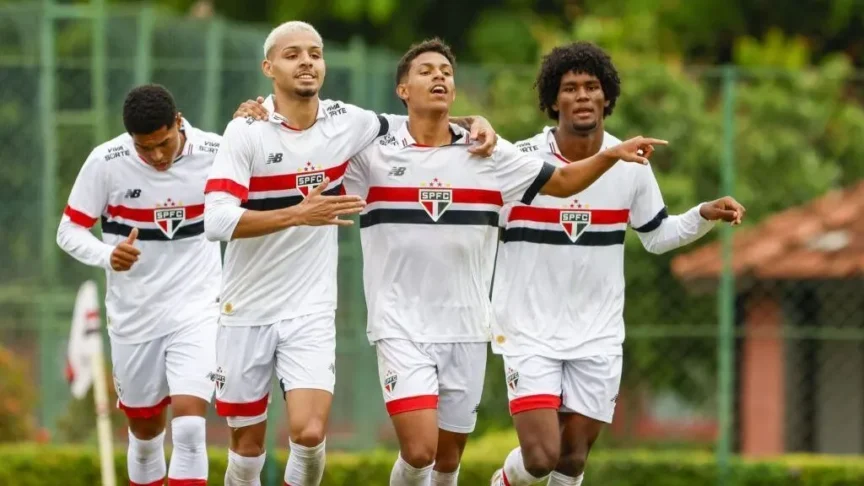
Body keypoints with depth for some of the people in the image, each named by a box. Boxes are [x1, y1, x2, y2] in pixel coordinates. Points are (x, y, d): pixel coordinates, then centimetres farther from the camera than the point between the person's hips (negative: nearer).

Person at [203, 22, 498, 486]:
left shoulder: (346, 122, 0)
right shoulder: (247, 132, -10)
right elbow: (216, 221, -20)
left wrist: (472, 123, 4)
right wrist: (299, 214, -26)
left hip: (311, 312, 1)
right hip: (247, 310, -1)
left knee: (309, 432, -17)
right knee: (247, 445, 6)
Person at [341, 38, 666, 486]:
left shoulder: (488, 154, 5)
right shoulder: (372, 154, -2)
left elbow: (562, 182, 12)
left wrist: (611, 155, -4)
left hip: (466, 331, 3)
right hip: (401, 329, -3)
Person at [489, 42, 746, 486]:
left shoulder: (631, 166, 1)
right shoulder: (519, 161, -11)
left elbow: (657, 236, 15)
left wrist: (705, 216, -2)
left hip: (598, 338, 3)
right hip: (530, 334, -3)